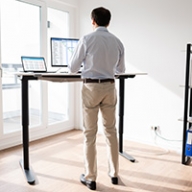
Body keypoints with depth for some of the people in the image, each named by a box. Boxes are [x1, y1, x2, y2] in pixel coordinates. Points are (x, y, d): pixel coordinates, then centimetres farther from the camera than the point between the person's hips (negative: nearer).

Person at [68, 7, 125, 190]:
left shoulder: (87, 39, -8)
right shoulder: (117, 42, 6)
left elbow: (72, 68, -4)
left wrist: (87, 64, 19)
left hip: (91, 87, -4)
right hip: (109, 86, 4)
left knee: (90, 133, 4)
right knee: (111, 130, 14)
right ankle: (114, 173, 25)